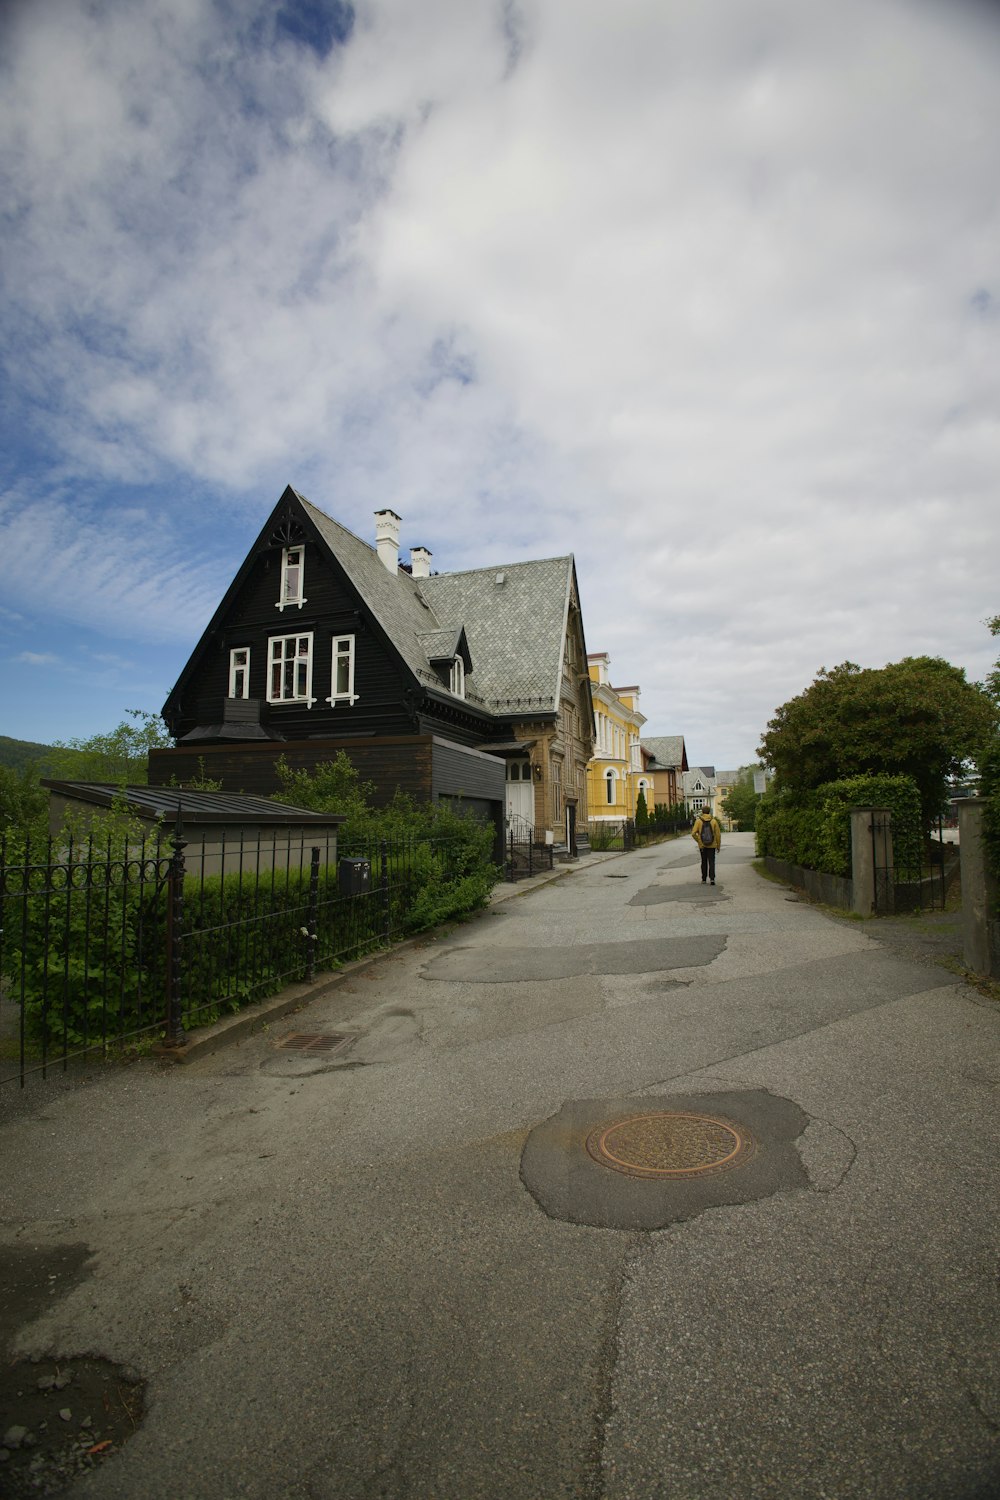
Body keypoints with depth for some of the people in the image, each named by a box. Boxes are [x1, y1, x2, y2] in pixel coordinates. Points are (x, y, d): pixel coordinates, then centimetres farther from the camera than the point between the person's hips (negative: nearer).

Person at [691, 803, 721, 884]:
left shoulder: (698, 821, -7)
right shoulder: (714, 821, -6)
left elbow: (693, 833, -14)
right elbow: (718, 834, -6)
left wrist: (699, 842, -1)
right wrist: (719, 845, 4)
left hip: (702, 845, 1)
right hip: (712, 845, -1)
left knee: (704, 862, 14)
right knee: (711, 862, 4)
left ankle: (704, 879, 19)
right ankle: (712, 878, -11)